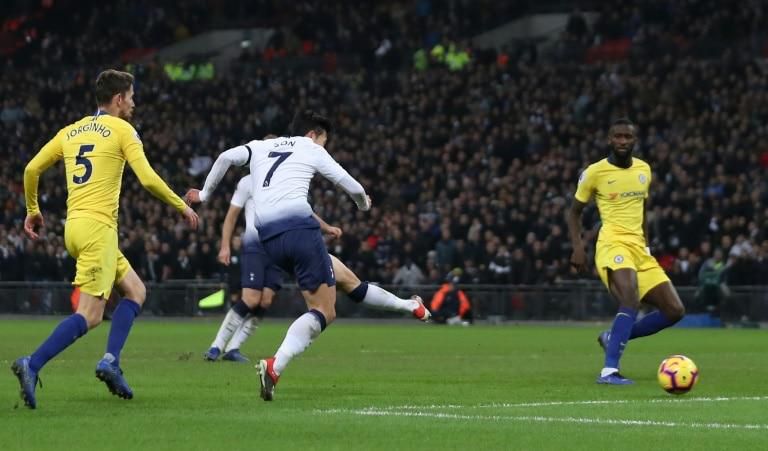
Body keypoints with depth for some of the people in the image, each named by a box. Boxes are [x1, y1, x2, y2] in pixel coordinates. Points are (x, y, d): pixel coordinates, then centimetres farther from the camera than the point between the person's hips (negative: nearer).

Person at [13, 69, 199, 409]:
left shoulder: (70, 132, 17)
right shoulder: (122, 130, -1)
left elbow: (31, 169, 13)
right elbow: (148, 179, -8)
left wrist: (32, 210, 27)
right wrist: (182, 207, 5)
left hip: (74, 226, 8)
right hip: (98, 227, -8)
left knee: (135, 291, 18)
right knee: (89, 315, -11)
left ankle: (110, 361, 3)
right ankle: (32, 365, -26)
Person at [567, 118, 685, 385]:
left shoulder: (644, 170, 13)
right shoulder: (595, 172, -3)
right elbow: (575, 211, 6)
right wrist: (577, 247, -6)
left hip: (639, 249, 7)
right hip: (613, 244, -7)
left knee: (675, 311, 1)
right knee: (631, 301, -32)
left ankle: (613, 338, 14)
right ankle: (609, 371, -34)